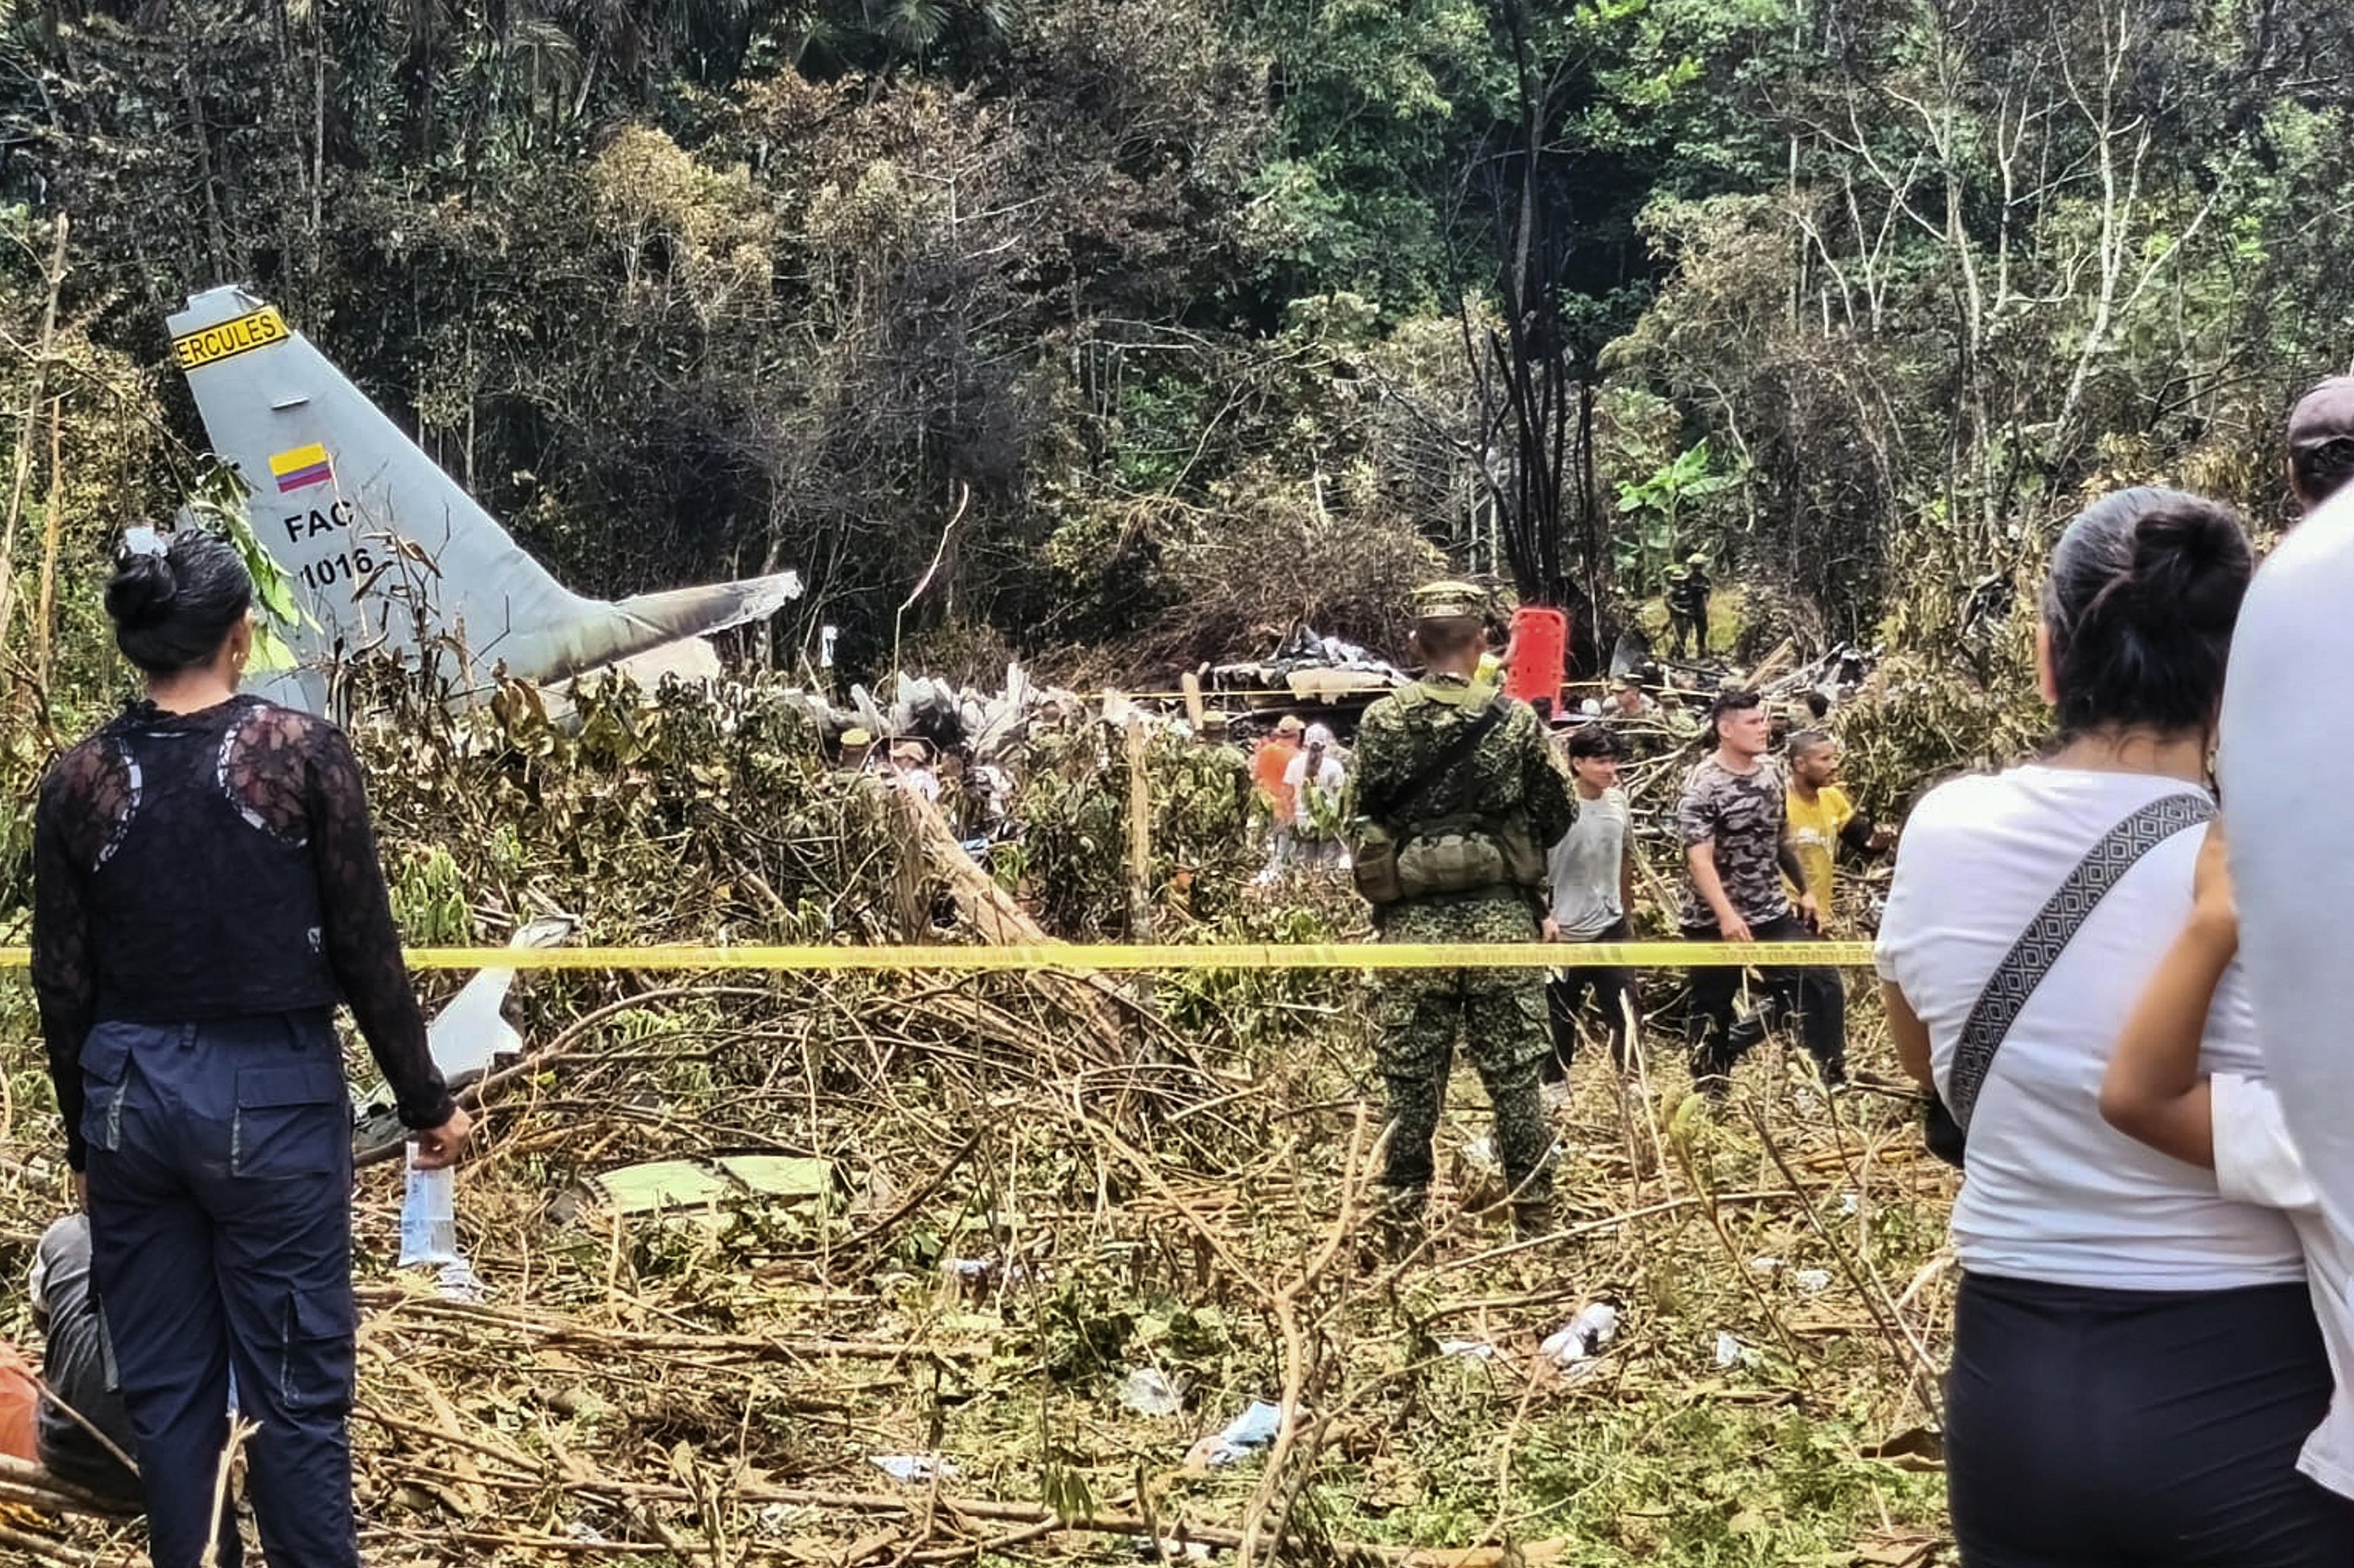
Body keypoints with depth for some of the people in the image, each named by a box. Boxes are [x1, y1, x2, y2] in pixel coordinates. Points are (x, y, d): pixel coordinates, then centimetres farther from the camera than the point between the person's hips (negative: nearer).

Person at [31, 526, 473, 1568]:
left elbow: (63, 983, 4)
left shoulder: (78, 780, -1)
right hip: (270, 1093, -3)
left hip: (131, 1095, 3)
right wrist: (426, 1100, 5)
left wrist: (84, 1134, 17)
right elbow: (365, 949, -5)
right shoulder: (302, 751, -9)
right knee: (294, 1383, 5)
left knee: (163, 1385, 13)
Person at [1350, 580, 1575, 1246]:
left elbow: (1359, 818, 4)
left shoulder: (1382, 722, -2)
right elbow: (1561, 816, 3)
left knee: (1411, 1082, 6)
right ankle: (1535, 1221, 11)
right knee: (1516, 1079, 7)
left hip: (1412, 921, 0)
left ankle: (1401, 1228, 11)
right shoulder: (1515, 720, -4)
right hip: (1501, 917, 0)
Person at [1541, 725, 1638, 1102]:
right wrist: (1544, 915, -15)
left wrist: (1628, 910, 20)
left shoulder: (1618, 800, 3)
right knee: (1562, 1014, 8)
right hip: (1565, 929, -4)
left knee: (1625, 1007, 1)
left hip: (1610, 926, 4)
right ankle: (1555, 1084, 21)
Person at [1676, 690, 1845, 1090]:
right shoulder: (1702, 784, -17)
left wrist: (1805, 889, 19)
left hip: (1773, 914, 6)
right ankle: (1710, 1091, 19)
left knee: (1822, 981, -2)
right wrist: (1726, 915, -35)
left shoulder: (1771, 772, 5)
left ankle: (1833, 1077, 8)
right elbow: (1699, 857, -24)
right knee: (1712, 1008, 5)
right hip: (1715, 922, -6)